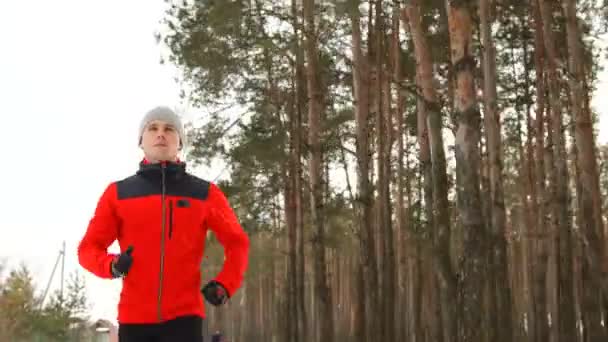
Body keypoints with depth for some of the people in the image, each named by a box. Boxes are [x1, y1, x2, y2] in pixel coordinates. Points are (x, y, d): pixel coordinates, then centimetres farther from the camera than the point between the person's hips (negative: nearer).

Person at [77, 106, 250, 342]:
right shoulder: (118, 192, 7)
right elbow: (89, 247, 10)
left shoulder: (205, 193, 7)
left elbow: (237, 242, 15)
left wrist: (225, 285, 0)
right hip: (134, 317, 1)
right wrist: (112, 266, -12)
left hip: (184, 316, -1)